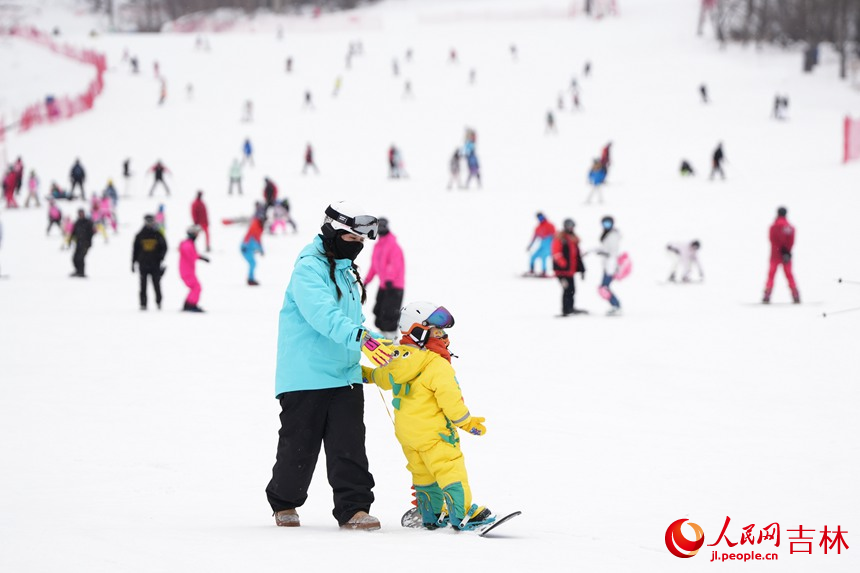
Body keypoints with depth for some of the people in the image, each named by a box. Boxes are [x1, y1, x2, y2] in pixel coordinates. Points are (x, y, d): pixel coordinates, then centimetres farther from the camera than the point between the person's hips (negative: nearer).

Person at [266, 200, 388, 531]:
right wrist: (359, 338, -41)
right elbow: (323, 315, -28)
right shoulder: (309, 268, -12)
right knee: (300, 444, 3)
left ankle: (353, 508, -4)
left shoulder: (347, 273, 18)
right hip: (307, 376, -7)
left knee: (350, 443, -4)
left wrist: (380, 343, 15)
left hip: (345, 376, 7)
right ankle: (284, 503, 22)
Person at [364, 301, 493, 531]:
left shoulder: (400, 357, 5)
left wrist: (366, 374, 43)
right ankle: (463, 515, -10)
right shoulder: (438, 365, -21)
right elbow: (449, 399, -22)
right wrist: (466, 422, -11)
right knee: (450, 469, -6)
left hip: (405, 432, 9)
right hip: (432, 432, -9)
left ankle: (431, 515, 26)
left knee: (423, 473, 18)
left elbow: (383, 377, 22)